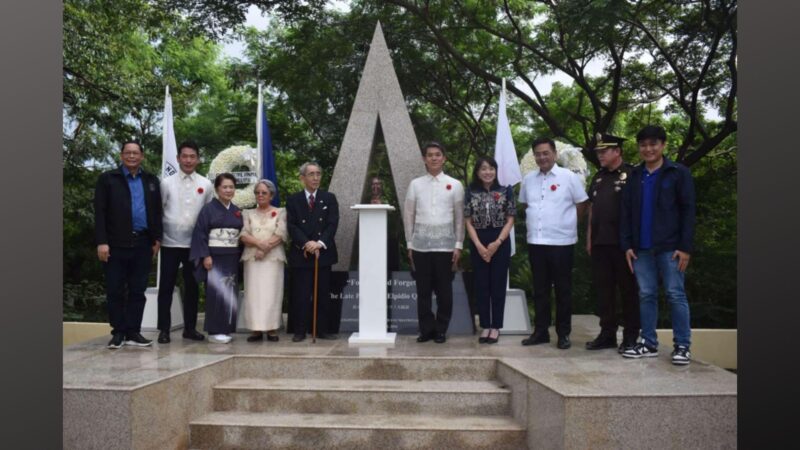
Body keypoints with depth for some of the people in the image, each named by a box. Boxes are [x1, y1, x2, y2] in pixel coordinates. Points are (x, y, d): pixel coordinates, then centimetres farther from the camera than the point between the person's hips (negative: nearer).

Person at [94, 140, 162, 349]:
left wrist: (157, 239, 6)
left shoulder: (151, 181, 13)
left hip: (143, 243, 3)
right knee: (115, 290, 3)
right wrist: (101, 242, -11)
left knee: (138, 290, 5)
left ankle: (133, 332, 12)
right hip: (116, 243, -2)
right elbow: (100, 212, -3)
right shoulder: (107, 179, 3)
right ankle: (118, 332, 12)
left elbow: (156, 212, 13)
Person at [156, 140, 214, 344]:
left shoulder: (206, 185, 4)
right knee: (166, 287, 2)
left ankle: (190, 327, 19)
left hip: (195, 244, 1)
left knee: (192, 287, 9)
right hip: (170, 243, -1)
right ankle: (164, 329, 11)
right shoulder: (167, 183, 1)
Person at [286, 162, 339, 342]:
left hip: (323, 252, 1)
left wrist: (320, 243, -17)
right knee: (301, 294, 1)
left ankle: (323, 329, 12)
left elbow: (332, 224, -2)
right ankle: (299, 330, 8)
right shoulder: (293, 200, 6)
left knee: (323, 294, 5)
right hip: (300, 253, -1)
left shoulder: (329, 198, 8)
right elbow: (292, 226, -3)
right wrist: (306, 243, -17)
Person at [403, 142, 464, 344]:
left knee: (444, 290, 5)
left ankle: (441, 330, 17)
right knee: (423, 290, 6)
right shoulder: (415, 184, 5)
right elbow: (408, 216, 7)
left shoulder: (454, 185, 3)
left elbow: (460, 217, 4)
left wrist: (458, 245, -1)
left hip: (445, 245, -1)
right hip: (420, 245, 1)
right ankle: (426, 329, 17)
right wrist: (409, 244, 4)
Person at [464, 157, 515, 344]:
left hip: (500, 242, -1)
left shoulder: (506, 190, 1)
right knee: (481, 285, 5)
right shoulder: (471, 192, 3)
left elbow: (510, 220, 0)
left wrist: (497, 243, -11)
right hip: (478, 244, 1)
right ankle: (485, 326, 14)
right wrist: (479, 245, -9)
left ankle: (495, 327, 11)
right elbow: (468, 222, 2)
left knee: (498, 285, 3)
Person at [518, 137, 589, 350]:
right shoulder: (528, 179, 8)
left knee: (563, 290, 4)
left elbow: (581, 203, 2)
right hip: (535, 241, 4)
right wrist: (534, 221, 11)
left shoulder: (569, 177, -5)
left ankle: (563, 333, 14)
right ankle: (540, 331, 20)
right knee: (539, 289, 11)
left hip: (561, 242, -4)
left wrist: (566, 221, 5)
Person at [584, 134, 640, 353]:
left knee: (628, 290, 3)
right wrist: (589, 239, 13)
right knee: (603, 290, 10)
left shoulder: (631, 175, -5)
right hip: (600, 244, 7)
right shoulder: (598, 178, 16)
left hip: (623, 243, -6)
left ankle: (631, 337, 12)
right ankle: (607, 334, 19)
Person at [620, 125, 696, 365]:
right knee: (646, 295, 7)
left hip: (670, 247, -4)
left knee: (676, 295, 0)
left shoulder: (679, 173, 0)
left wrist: (685, 247, -9)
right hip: (642, 248, 4)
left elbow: (688, 211, -3)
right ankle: (649, 343, 16)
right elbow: (626, 212, 11)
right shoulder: (634, 176, 11)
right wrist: (626, 245, 4)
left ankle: (682, 345, 9)